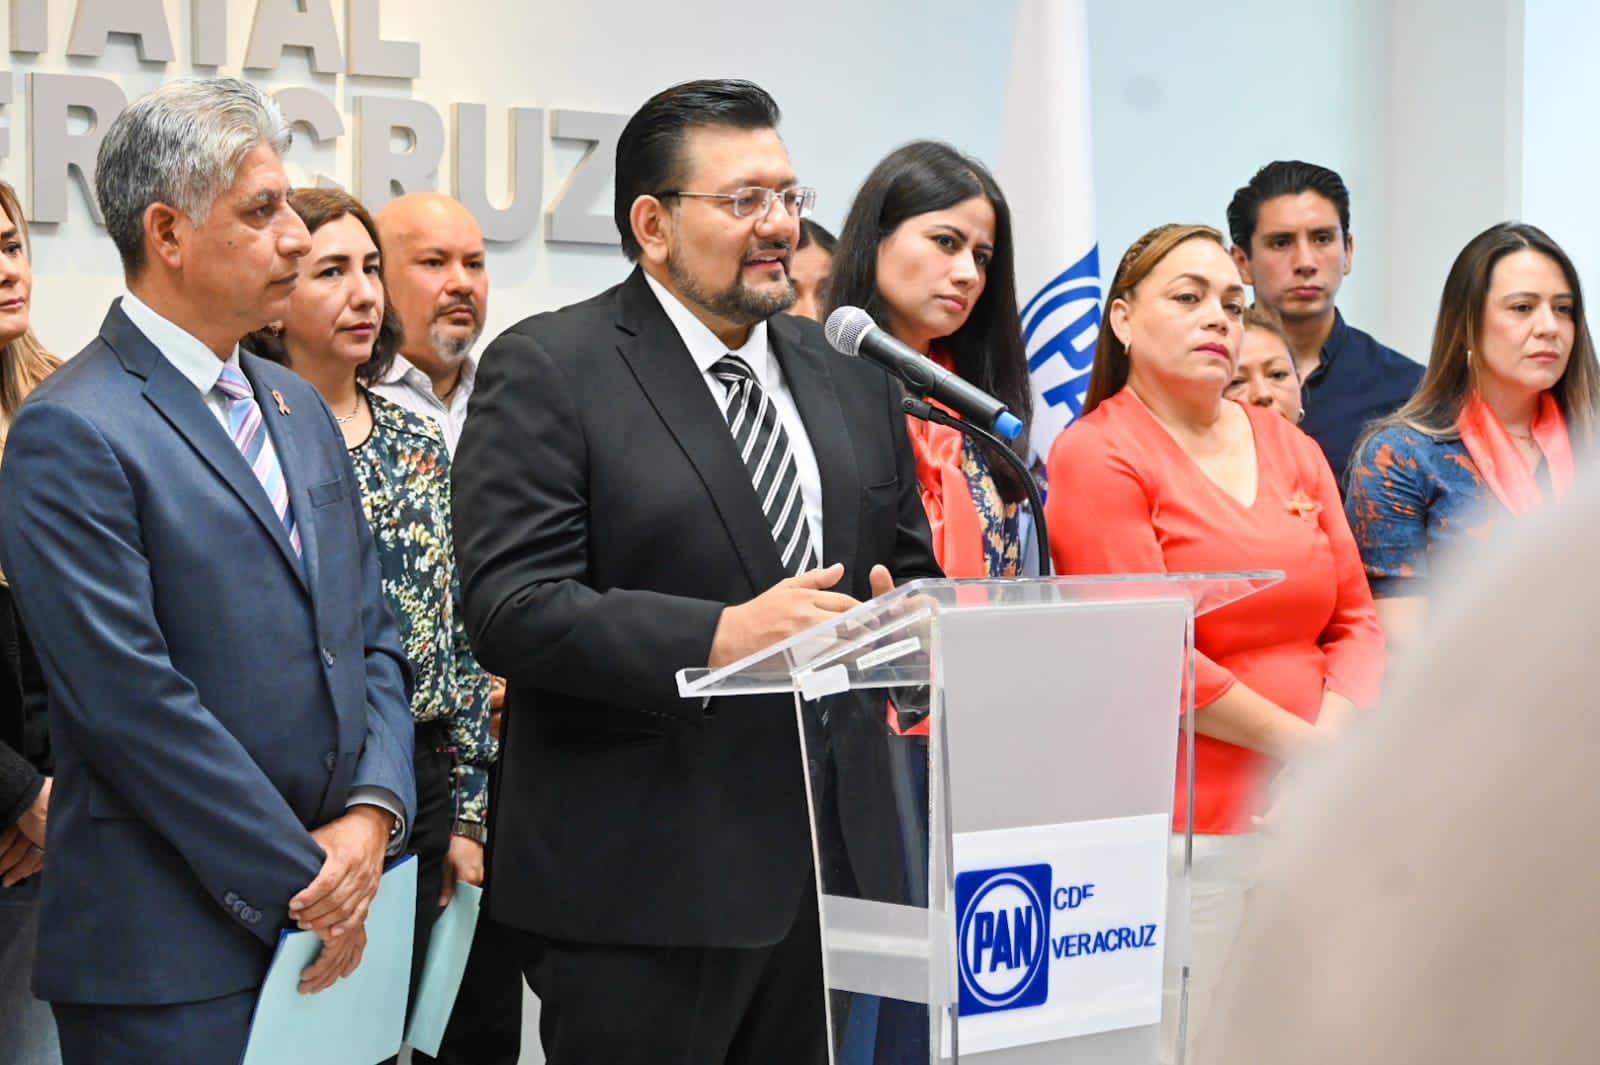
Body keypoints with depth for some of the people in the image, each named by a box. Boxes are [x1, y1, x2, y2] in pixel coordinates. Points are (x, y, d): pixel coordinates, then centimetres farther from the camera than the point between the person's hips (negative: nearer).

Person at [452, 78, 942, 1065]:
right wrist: (719, 637, -26)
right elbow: (511, 608, -15)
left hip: (831, 867, 6)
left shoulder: (851, 376, 14)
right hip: (641, 886, -6)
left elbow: (911, 572, 20)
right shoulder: (546, 371, -6)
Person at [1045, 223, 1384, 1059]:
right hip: (1180, 827, -5)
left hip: (1310, 824, 5)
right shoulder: (1097, 455, -4)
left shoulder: (1292, 450, 14)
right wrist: (1303, 744, -8)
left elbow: (1355, 619, 11)